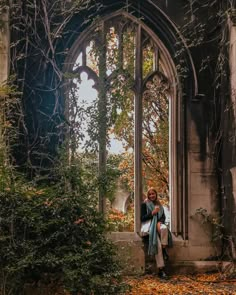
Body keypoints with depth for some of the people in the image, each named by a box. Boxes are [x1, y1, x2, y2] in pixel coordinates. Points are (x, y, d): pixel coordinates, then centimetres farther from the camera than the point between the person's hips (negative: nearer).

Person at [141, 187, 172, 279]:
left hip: (158, 225, 4)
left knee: (164, 228, -38)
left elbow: (163, 217, 14)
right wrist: (152, 213, -13)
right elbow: (142, 218, -1)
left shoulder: (159, 205, 23)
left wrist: (160, 222, -8)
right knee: (157, 245, -28)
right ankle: (161, 270, -29)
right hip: (150, 227, -4)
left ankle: (164, 250, -26)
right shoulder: (144, 204, 8)